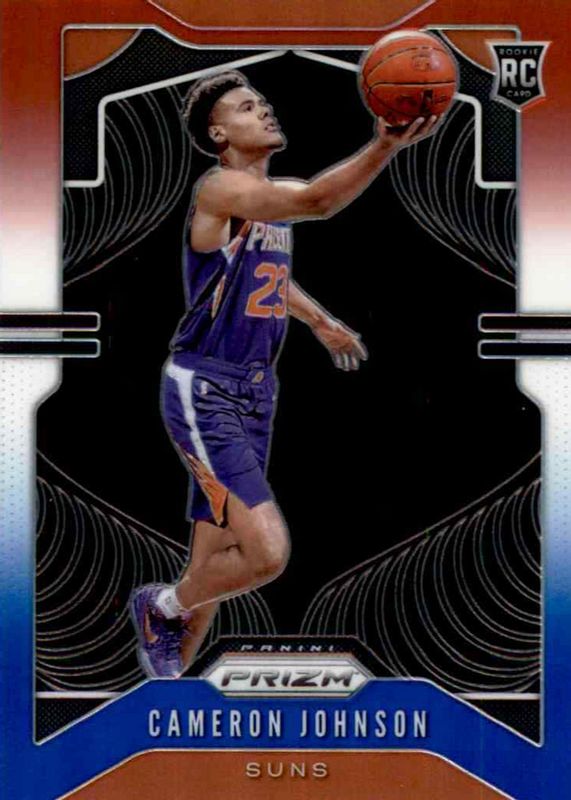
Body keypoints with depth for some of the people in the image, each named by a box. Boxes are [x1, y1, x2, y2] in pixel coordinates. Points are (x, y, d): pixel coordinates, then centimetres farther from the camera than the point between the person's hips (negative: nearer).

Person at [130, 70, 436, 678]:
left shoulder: (274, 196, 13)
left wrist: (320, 320, 38)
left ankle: (168, 676, 28)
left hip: (255, 392, 9)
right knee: (267, 553, -17)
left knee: (214, 559, 12)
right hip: (203, 393, -9)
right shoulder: (219, 187, -14)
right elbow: (315, 202, -33)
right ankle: (161, 608, 12)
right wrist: (384, 148, -43)